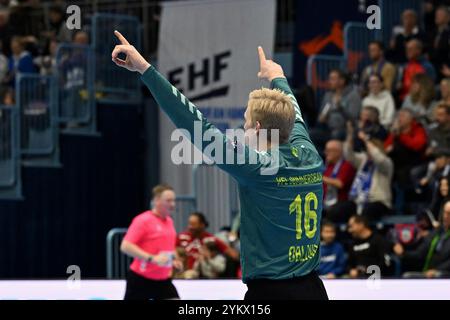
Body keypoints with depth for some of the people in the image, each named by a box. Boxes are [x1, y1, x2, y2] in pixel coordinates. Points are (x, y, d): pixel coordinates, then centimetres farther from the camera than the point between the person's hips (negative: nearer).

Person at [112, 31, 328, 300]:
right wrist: (278, 77, 49)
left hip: (270, 291, -7)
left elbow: (196, 124, -16)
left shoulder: (257, 166, -13)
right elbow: (291, 114, 28)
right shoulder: (309, 156, 5)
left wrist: (145, 68, -16)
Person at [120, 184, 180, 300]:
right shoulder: (143, 220, -12)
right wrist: (152, 258, -27)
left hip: (163, 280, 6)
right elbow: (126, 246, -21)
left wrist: (173, 260, 7)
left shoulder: (169, 221, 11)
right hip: (141, 279, -6)